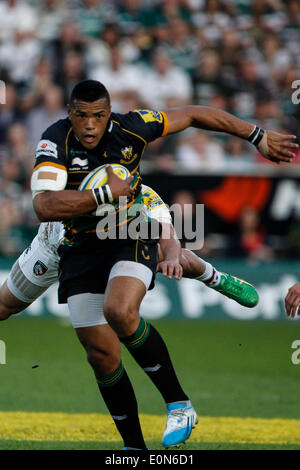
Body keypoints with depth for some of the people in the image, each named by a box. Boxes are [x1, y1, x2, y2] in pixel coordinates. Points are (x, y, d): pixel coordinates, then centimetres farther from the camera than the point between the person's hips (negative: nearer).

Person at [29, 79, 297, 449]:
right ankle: (134, 446, 14)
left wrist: (258, 137, 7)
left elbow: (193, 115, 1)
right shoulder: (55, 142, -19)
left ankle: (179, 403, -16)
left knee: (120, 311, -31)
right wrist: (106, 193, -30)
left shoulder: (130, 128, -14)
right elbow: (44, 207, -32)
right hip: (81, 248, 1)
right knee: (99, 350, -2)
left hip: (132, 238, -1)